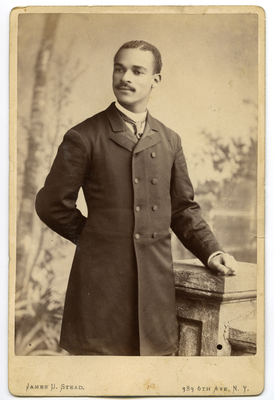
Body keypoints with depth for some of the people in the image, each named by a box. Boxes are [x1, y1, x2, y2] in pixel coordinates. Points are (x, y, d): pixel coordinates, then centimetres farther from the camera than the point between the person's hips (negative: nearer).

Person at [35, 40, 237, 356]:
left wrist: (212, 252, 5)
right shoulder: (83, 138, -3)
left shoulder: (170, 141, 11)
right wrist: (94, 236, 5)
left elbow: (183, 208, 15)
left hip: (156, 282, 4)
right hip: (102, 281, -3)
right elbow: (52, 205, 0)